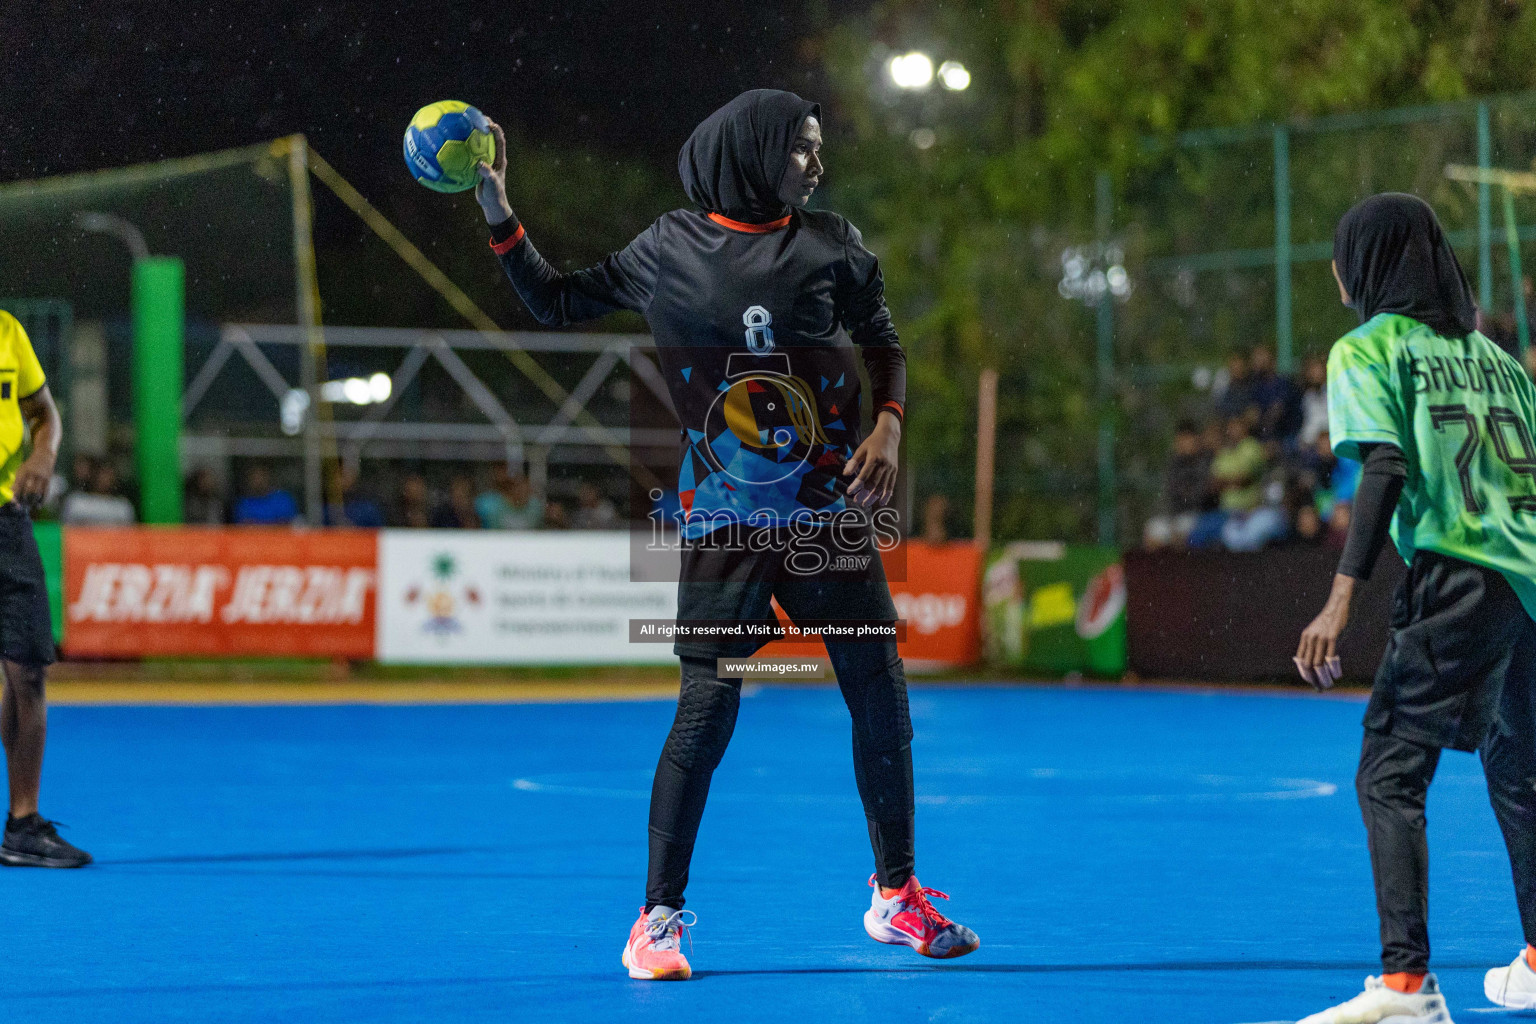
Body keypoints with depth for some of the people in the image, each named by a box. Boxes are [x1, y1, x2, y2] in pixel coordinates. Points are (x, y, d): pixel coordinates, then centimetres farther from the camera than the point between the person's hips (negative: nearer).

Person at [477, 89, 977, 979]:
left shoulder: (832, 246, 6)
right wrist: (499, 213, 4)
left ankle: (897, 895, 21)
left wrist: (889, 426, -2)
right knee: (708, 706, -10)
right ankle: (660, 916, 1)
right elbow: (558, 302, 12)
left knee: (880, 694, 3)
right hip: (725, 514, -2)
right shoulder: (672, 249, 3)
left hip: (830, 508, 3)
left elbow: (886, 346, 15)